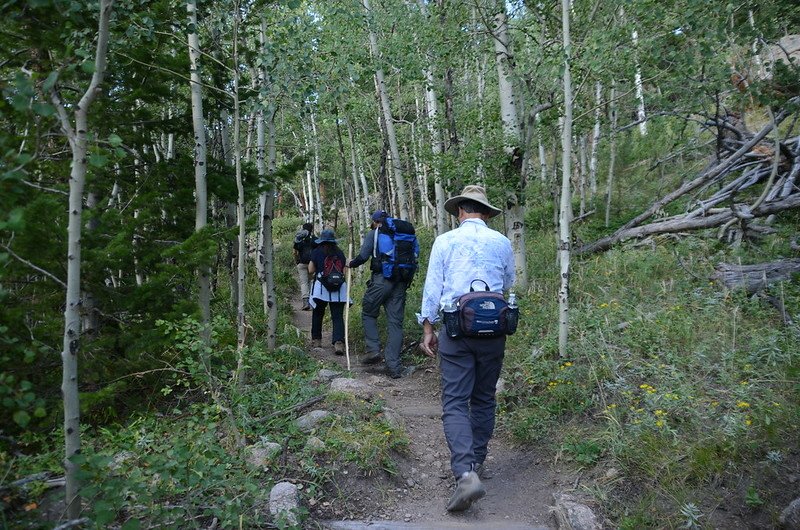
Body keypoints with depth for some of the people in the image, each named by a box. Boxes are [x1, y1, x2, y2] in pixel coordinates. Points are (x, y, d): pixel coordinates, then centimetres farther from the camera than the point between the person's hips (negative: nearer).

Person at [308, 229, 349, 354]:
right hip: (339, 288, 1)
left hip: (321, 288, -1)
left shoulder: (316, 252, -1)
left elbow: (311, 270, 2)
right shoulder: (340, 253, 6)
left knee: (317, 314, 17)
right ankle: (338, 342, -15)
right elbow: (344, 271, 7)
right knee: (338, 316, -1)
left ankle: (316, 340, 25)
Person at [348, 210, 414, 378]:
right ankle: (394, 366, 3)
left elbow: (363, 256, -4)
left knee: (369, 313, 16)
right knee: (395, 322, 4)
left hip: (381, 279, -4)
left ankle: (373, 350, 1)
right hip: (401, 282, 4)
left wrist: (351, 264, 14)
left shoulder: (373, 233, 5)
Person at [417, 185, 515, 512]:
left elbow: (432, 288, -1)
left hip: (456, 327, -3)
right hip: (494, 328, 3)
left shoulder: (445, 241, -1)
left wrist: (428, 329, 7)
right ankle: (476, 462, 29)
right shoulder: (502, 243, 5)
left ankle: (466, 473, -18)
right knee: (484, 399, 17)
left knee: (455, 403, -3)